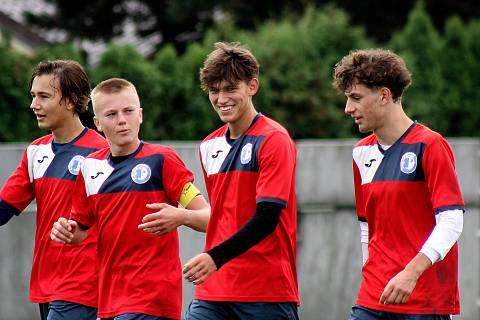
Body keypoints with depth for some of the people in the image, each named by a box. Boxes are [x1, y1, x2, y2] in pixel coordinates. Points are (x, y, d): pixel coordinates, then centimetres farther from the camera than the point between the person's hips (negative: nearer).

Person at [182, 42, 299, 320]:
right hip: (213, 290, 6)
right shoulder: (210, 146, 14)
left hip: (268, 290, -6)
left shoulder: (274, 140, -8)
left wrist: (216, 258, -23)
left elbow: (267, 217, -16)